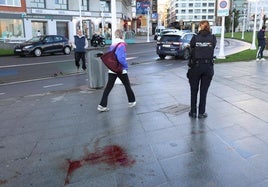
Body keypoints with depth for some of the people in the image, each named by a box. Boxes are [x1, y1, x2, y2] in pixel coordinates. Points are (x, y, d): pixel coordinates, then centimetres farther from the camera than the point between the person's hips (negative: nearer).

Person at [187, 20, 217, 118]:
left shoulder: (195, 38, -7)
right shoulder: (212, 38, -3)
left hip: (195, 66, -1)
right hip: (208, 67, 1)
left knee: (194, 91, 13)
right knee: (203, 91, 10)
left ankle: (193, 112, 19)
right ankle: (201, 112, 16)